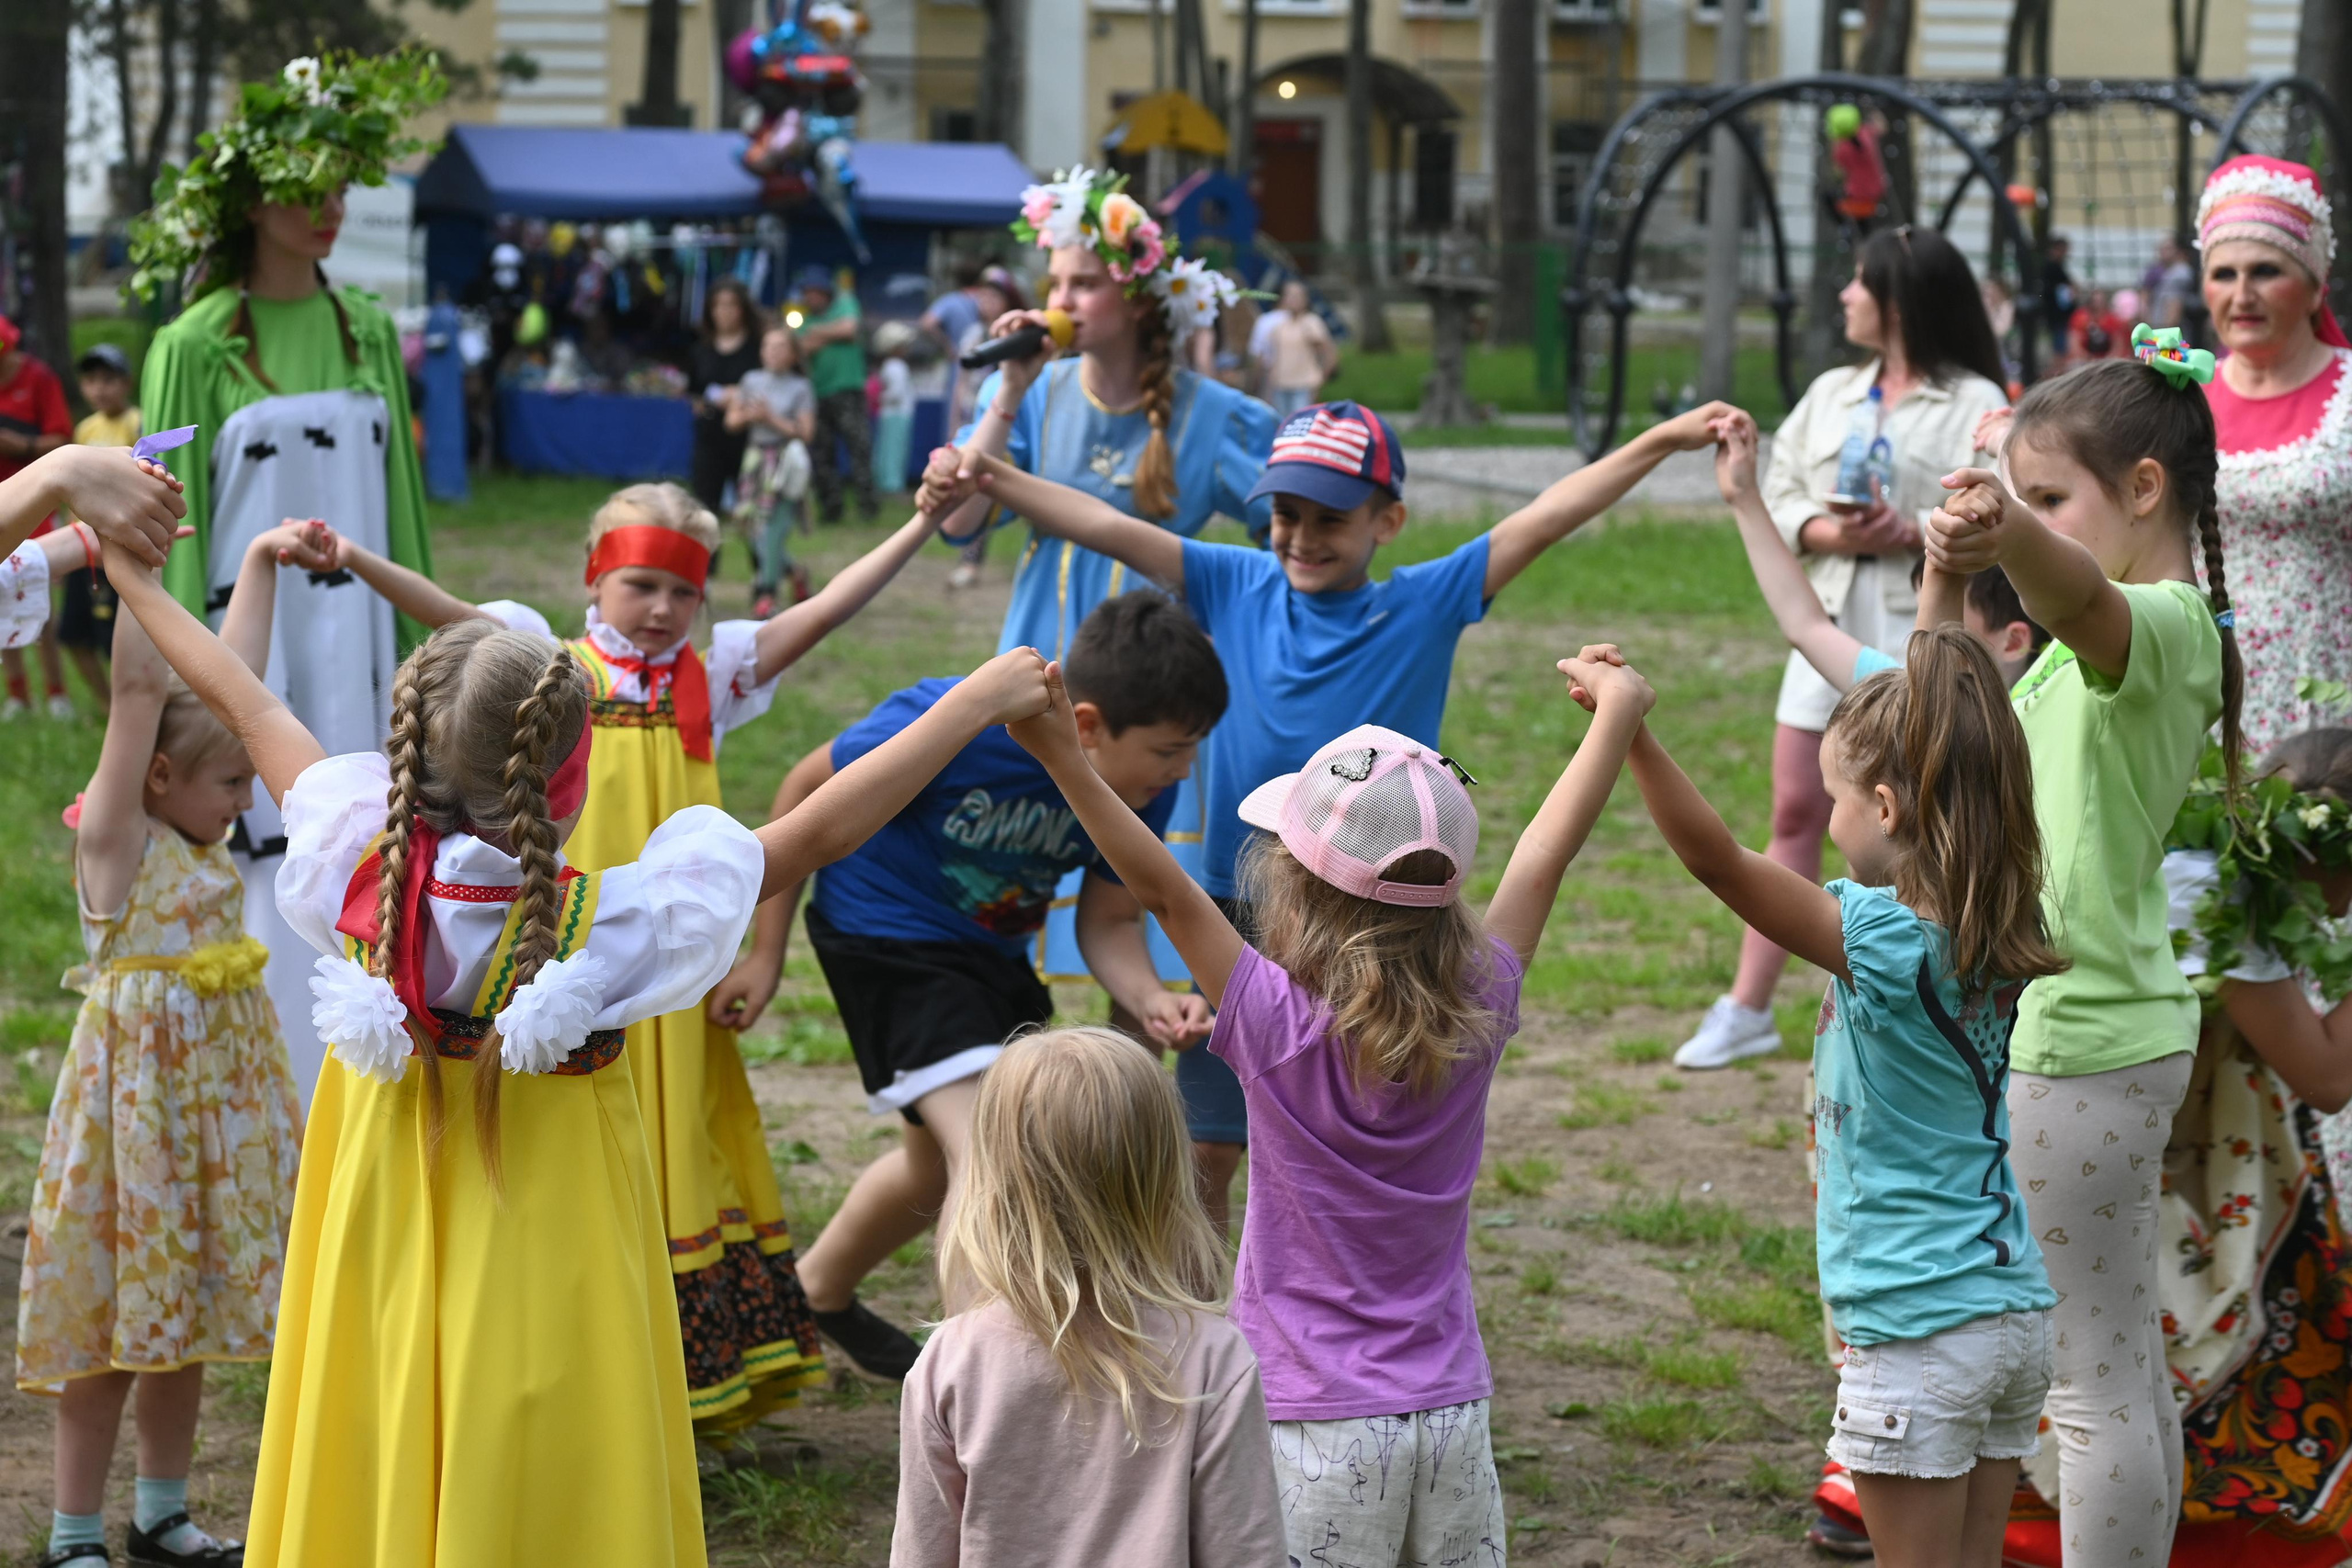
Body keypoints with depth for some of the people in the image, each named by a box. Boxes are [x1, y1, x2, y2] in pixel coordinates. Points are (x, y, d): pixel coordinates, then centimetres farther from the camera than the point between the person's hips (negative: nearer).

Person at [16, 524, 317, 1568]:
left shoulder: (197, 837, 8)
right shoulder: (112, 836, -11)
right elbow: (140, 688, -20)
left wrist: (260, 565, 18)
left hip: (214, 1085, 7)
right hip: (136, 1081, -7)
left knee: (182, 1308, 13)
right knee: (107, 1319, 0)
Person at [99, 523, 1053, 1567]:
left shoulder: (364, 875, -15)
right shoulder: (607, 926, -23)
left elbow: (247, 709, 0)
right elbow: (822, 832, -18)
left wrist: (134, 577, 14)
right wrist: (979, 701, -11)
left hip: (385, 1263, 4)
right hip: (545, 1275, -4)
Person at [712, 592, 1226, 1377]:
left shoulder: (1147, 786, -17)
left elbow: (1108, 922, -4)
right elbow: (810, 788, -18)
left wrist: (1151, 1000, -27)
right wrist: (766, 953, -11)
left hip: (991, 951, 8)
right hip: (887, 932, -7)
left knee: (943, 1163, 27)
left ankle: (818, 1291, 54)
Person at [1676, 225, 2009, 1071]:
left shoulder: (1975, 404, -4)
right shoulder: (1829, 394, 14)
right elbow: (1776, 499, 10)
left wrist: (1909, 532, -25)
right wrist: (1828, 533, -11)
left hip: (1925, 635, -5)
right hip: (1831, 625, 5)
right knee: (1796, 814, 6)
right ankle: (1748, 1008, 10)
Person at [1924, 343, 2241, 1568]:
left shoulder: (2163, 624, -19)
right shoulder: (2106, 636, 14)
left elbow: (2082, 598, -45)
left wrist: (2013, 533, -65)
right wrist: (1949, 582, 14)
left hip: (2084, 1047, -11)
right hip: (2097, 1025, 11)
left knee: (2093, 1383, -4)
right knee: (2127, 1367, 17)